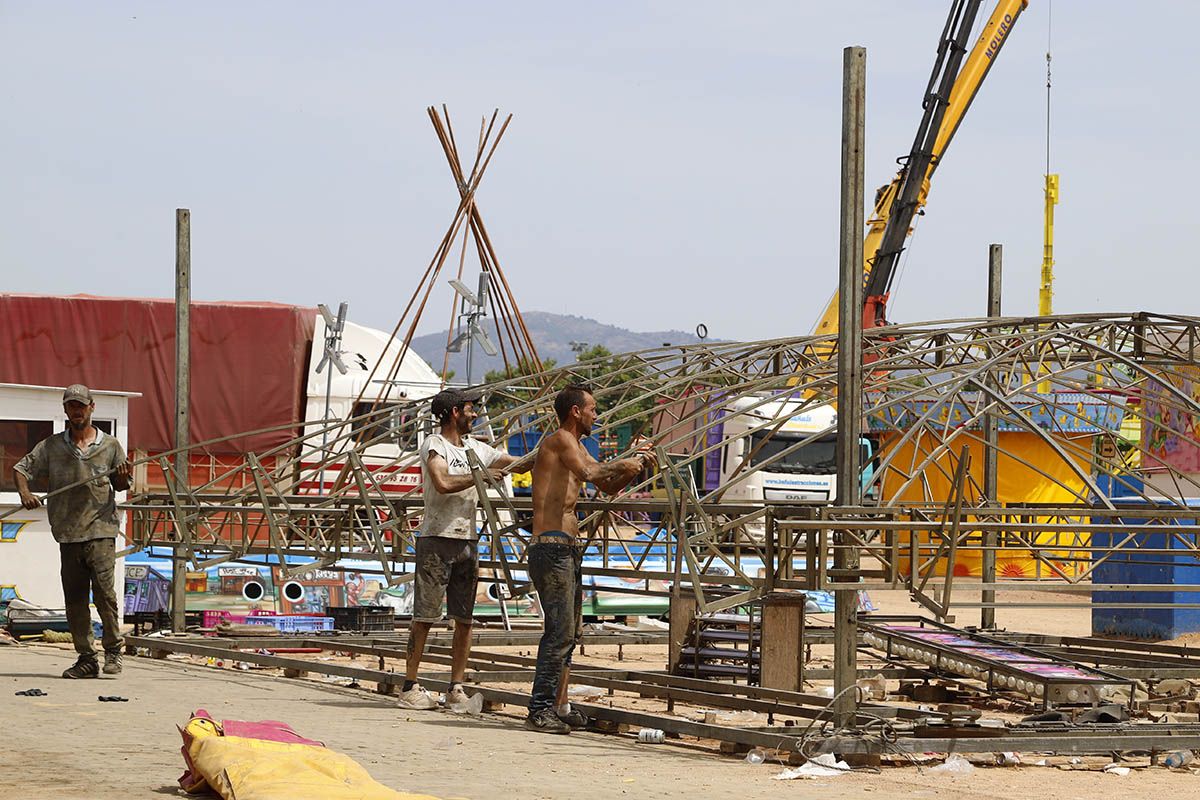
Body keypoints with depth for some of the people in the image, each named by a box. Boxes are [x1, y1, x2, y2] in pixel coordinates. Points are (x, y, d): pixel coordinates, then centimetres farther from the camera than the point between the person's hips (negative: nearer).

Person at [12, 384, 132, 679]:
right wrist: (25, 492, -9)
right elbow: (21, 468, 10)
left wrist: (123, 478, -8)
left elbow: (120, 486, 15)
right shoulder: (51, 446, 10)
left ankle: (114, 650, 2)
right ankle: (86, 659, 9)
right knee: (74, 598, 3)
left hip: (101, 531, -2)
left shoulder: (109, 445, 8)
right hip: (68, 533, 3)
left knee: (104, 590, -13)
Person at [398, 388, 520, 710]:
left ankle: (456, 688, 9)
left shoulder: (475, 448, 16)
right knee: (425, 616, -5)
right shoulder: (434, 444, -5)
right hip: (437, 540, -7)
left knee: (464, 619, 5)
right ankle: (410, 686, -2)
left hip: (468, 541, 7)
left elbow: (519, 462, 21)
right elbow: (443, 483, -21)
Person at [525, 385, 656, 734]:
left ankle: (559, 706, 16)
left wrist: (634, 467, 12)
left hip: (568, 548, 11)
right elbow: (589, 474, -27)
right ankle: (540, 709, -13)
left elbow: (608, 486, 29)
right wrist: (622, 465, -12)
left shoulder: (576, 447, 21)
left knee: (571, 630, 12)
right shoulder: (561, 440, -9)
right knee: (561, 630, -13)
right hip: (551, 546, -11)